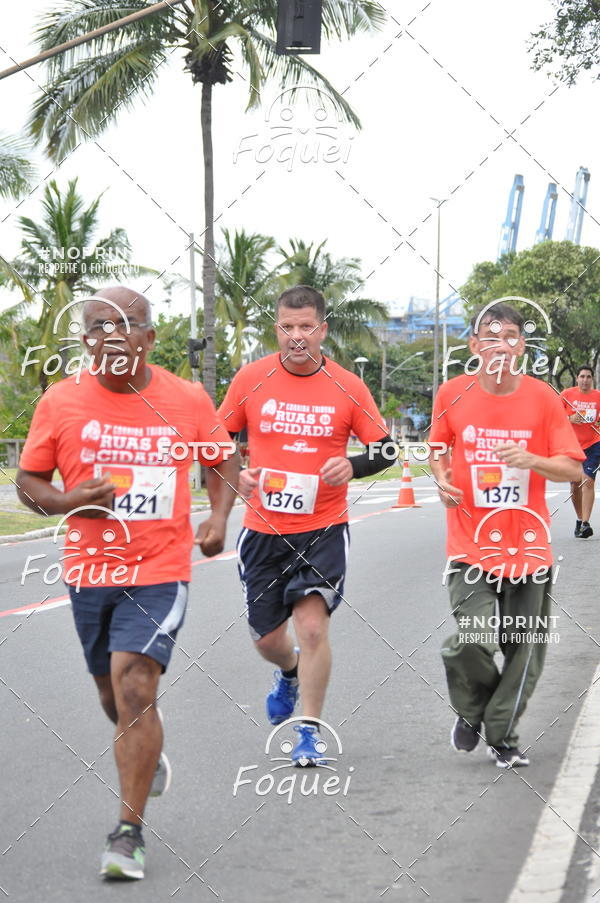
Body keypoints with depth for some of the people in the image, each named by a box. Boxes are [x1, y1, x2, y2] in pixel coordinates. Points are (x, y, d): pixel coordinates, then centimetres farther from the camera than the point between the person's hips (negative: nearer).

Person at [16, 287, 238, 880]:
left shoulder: (187, 400, -3)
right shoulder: (60, 402, -4)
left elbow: (224, 459, 14)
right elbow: (27, 481, 4)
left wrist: (218, 518, -1)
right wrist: (67, 502, -17)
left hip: (159, 570, -2)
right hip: (89, 570, 3)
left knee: (135, 691, -16)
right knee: (114, 696, 18)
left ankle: (129, 832, -6)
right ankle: (148, 752, 53)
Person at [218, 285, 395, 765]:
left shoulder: (347, 387, -4)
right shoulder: (251, 378, -2)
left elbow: (385, 448, 4)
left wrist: (353, 465, -17)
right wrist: (234, 474, -10)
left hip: (323, 527, -2)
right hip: (263, 528, 2)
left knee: (313, 625, -15)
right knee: (267, 638, 11)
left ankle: (310, 731, 3)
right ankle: (290, 672, 48)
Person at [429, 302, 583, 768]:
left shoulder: (543, 397, -4)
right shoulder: (453, 393, -2)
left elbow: (574, 469, -4)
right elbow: (438, 446, 17)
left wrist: (532, 460, -21)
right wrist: (442, 476, -4)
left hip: (528, 546, 1)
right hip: (471, 547, -1)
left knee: (525, 649, 7)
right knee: (473, 640, -17)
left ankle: (502, 734, 30)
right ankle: (471, 711, 16)